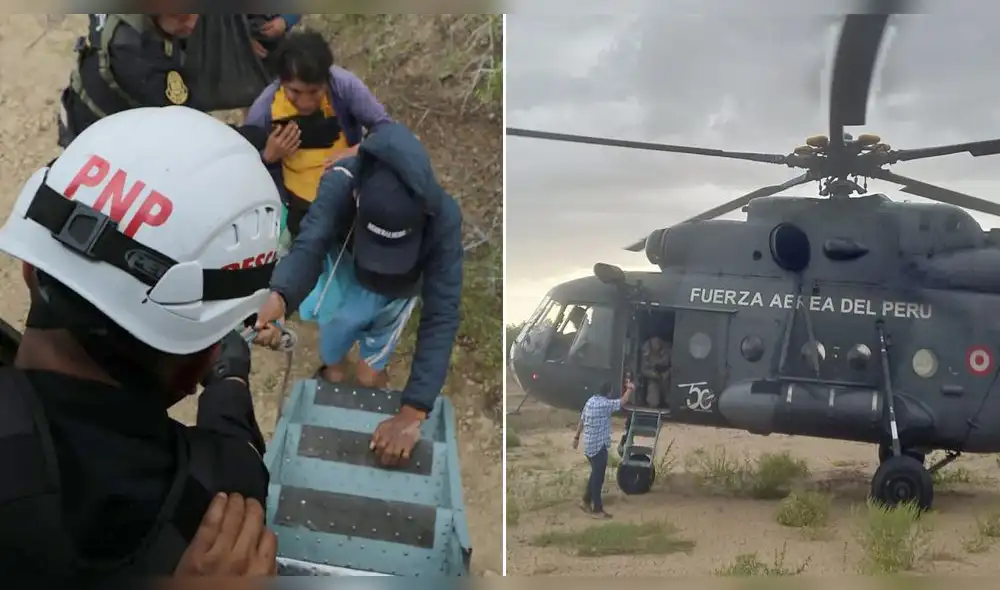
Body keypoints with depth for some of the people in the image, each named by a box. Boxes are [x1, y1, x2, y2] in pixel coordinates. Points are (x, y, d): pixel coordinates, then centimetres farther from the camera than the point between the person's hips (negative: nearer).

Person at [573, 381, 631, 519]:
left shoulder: (590, 401, 7)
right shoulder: (605, 404, -18)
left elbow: (582, 420, 14)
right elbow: (623, 401, -7)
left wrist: (577, 437, 23)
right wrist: (630, 388, 10)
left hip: (589, 444, 9)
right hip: (598, 445, -9)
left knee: (595, 473, 21)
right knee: (598, 476, -2)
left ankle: (586, 501, 29)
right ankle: (597, 510, 2)